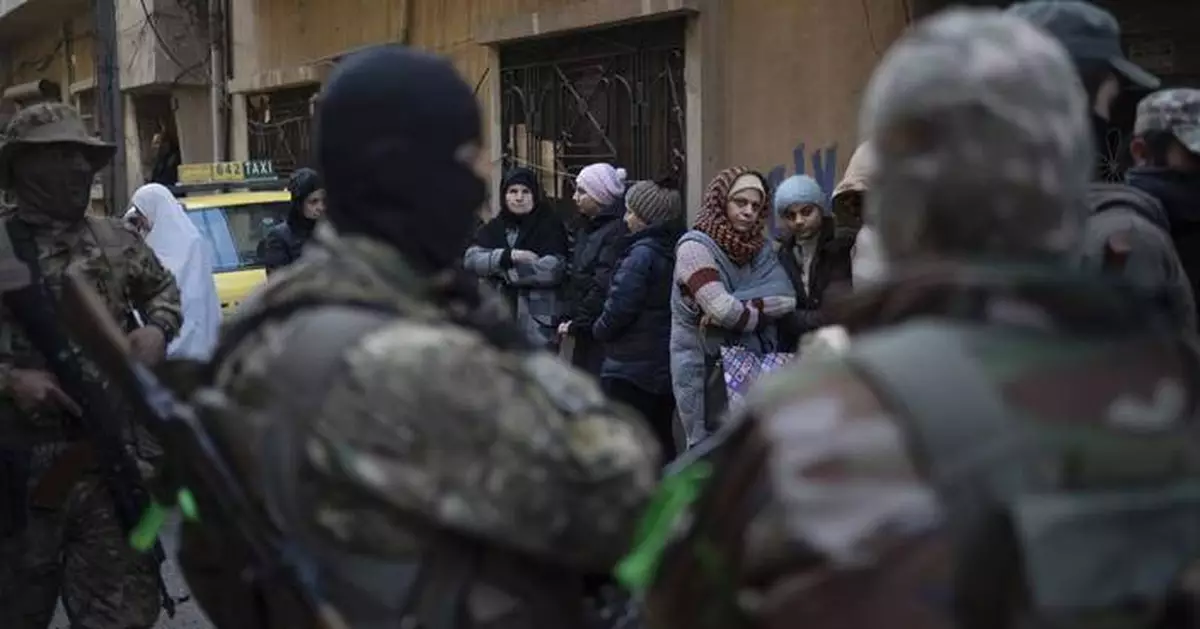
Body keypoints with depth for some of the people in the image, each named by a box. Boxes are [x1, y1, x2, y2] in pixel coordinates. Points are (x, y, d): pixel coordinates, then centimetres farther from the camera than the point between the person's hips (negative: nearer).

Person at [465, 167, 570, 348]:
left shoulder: (550, 225, -2)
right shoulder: (495, 227, 11)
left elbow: (554, 269, -16)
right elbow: (471, 259, -3)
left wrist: (500, 268, -10)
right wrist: (508, 256, -18)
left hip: (537, 324, -4)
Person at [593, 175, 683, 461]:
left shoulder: (642, 253, -17)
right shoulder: (675, 251, 7)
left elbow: (620, 307, -21)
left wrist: (599, 330, 0)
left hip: (633, 366, -8)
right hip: (667, 366, 8)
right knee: (661, 440, 16)